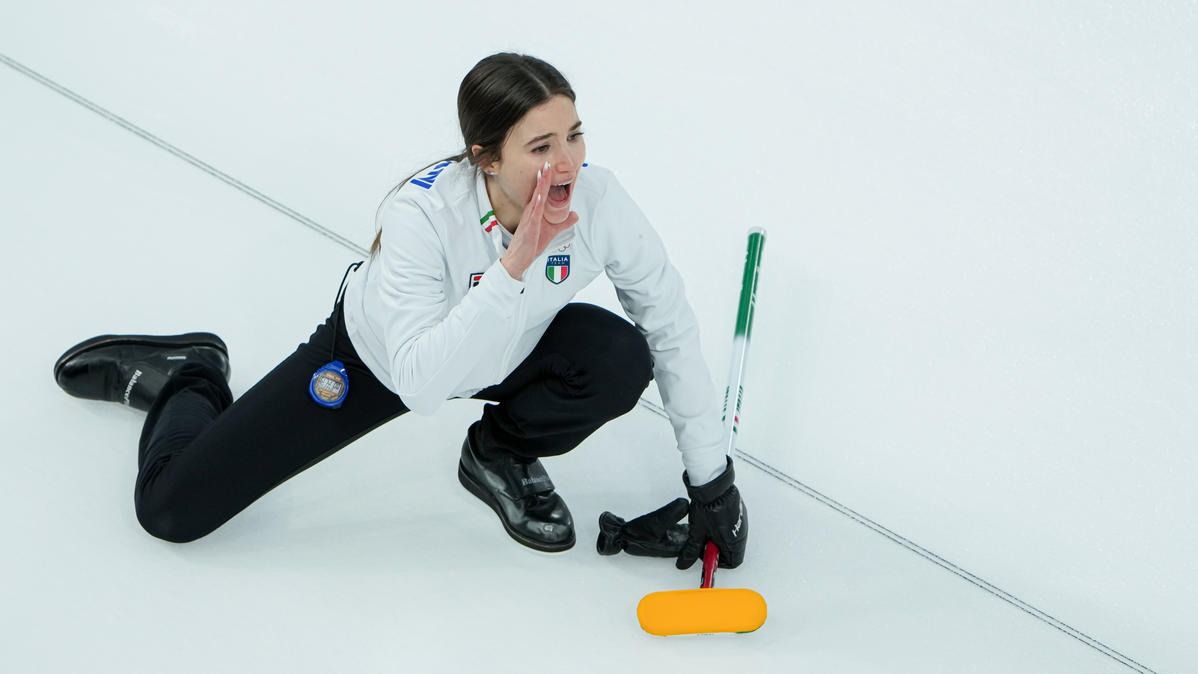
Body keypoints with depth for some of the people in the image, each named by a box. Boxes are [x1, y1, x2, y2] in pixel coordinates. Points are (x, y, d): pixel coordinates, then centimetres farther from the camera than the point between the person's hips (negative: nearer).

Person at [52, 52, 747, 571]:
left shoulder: (598, 199, -29)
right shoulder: (423, 211, -37)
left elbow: (672, 330, -16)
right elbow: (420, 383, -44)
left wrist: (711, 479, -13)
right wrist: (513, 266, -50)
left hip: (514, 349, 3)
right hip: (378, 352, -3)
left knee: (622, 359, -29)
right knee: (172, 508, -6)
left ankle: (501, 453, 4)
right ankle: (188, 380, 29)